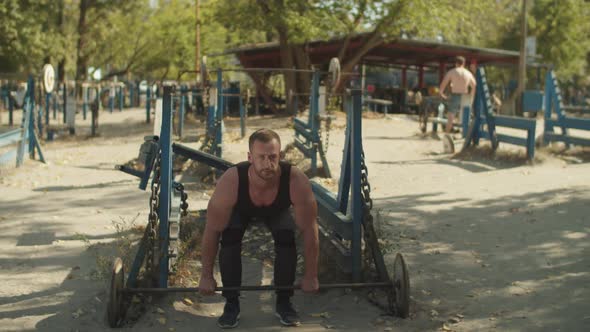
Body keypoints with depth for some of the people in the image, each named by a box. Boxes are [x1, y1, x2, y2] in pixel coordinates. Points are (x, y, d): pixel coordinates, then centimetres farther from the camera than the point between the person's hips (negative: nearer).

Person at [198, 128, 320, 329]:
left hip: (278, 209, 1)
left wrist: (310, 276, -23)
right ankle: (231, 304, -6)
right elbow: (212, 231, -30)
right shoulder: (230, 182, -43)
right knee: (229, 240, -25)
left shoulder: (297, 181, -42)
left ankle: (283, 302, -2)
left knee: (287, 240, -23)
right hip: (240, 210, 0)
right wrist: (206, 276, -23)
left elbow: (309, 231, -29)